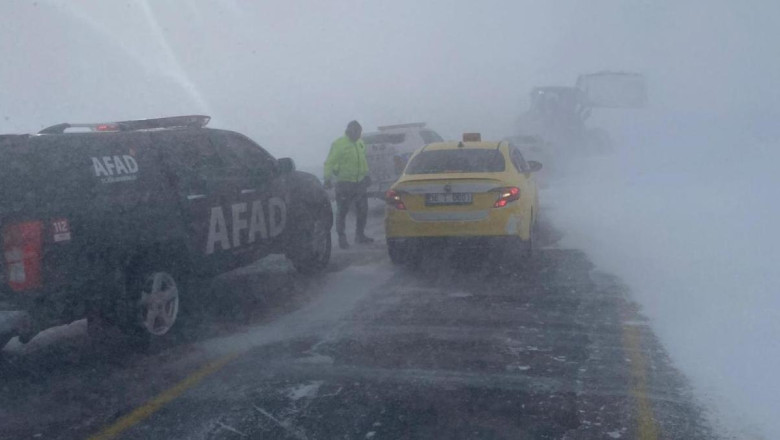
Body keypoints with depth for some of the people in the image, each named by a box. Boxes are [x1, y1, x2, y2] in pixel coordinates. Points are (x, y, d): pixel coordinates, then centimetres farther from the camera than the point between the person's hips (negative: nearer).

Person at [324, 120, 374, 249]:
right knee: (342, 211, -3)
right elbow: (329, 163, -14)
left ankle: (360, 235, 26)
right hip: (344, 183, -7)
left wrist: (366, 174, 24)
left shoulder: (360, 143, 12)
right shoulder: (339, 144, -11)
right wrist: (328, 178, -21)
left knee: (363, 209, 11)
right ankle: (342, 238, 6)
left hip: (359, 182, 7)